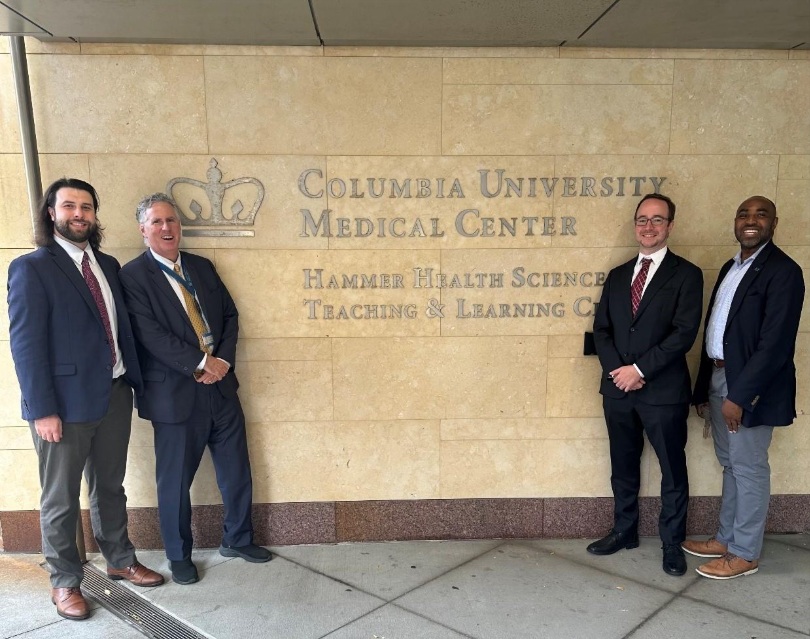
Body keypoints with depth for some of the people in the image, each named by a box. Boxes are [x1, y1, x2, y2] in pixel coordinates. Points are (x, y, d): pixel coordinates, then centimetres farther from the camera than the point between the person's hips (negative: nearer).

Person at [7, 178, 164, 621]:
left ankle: (120, 561, 37)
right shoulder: (31, 268, -9)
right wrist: (43, 409, -17)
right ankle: (65, 582, 28)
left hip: (114, 395, 6)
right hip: (66, 401, -5)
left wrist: (133, 380, 4)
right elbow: (26, 343, -13)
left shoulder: (108, 266, 10)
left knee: (110, 487, 20)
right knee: (61, 499, 11)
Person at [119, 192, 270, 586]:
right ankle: (179, 556, 29)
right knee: (175, 480, 9)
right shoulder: (133, 275, -7)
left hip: (221, 386, 5)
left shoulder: (202, 267, 11)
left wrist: (223, 360, -7)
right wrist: (201, 363, -18)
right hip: (175, 393, -5)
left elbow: (230, 315, 9)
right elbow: (151, 333, -17)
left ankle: (238, 539, 34)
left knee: (236, 471, 14)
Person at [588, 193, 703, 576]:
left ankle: (672, 543, 24)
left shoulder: (686, 275, -3)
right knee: (623, 467, 15)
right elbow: (601, 329, 7)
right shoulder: (617, 276, 12)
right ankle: (625, 531, 32)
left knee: (673, 470, 8)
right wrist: (617, 370, -9)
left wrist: (640, 369, -16)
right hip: (618, 389, 5)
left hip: (664, 391, -4)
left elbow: (684, 333, -13)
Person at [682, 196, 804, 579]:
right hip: (719, 378, 8)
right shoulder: (730, 268, 13)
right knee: (730, 464, 17)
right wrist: (703, 387, 12)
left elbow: (775, 343, -20)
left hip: (750, 386, -8)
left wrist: (739, 395, -21)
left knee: (749, 468, 4)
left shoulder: (783, 271, -13)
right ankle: (726, 539, 31)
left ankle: (745, 554, 17)